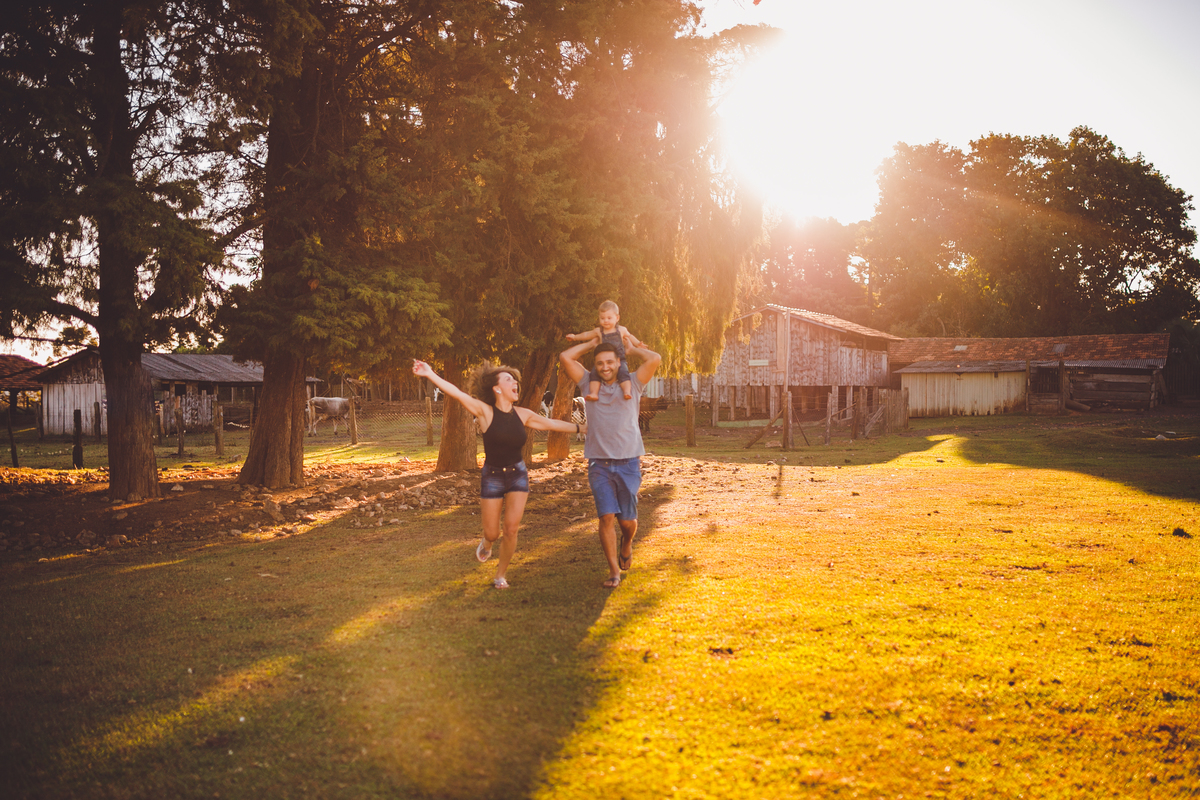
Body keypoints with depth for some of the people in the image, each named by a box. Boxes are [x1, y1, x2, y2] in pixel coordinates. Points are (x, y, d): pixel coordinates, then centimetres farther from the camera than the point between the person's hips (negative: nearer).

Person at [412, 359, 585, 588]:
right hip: (492, 477, -2)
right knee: (492, 533, 1)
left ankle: (501, 575, 14)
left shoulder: (522, 415, 1)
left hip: (517, 474, 2)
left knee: (511, 529, -7)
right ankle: (487, 542, 40)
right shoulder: (485, 412, -11)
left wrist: (582, 428, 17)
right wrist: (430, 374, -32)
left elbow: (552, 424, 12)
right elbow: (457, 393, -22)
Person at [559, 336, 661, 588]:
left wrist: (631, 348, 7)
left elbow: (655, 359, -7)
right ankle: (614, 571, 0)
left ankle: (626, 545, 38)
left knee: (628, 520, 4)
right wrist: (590, 343, 12)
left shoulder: (632, 384, 6)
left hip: (628, 463, 0)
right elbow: (565, 357, 3)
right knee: (607, 517, -9)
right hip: (599, 464, 0)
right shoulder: (589, 384, 9)